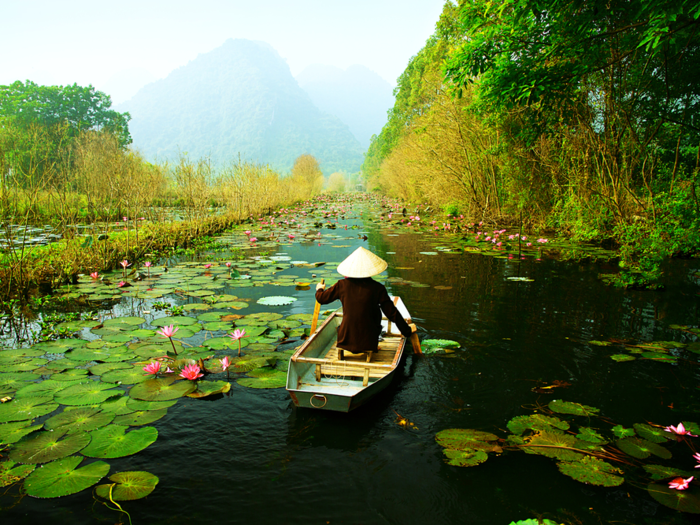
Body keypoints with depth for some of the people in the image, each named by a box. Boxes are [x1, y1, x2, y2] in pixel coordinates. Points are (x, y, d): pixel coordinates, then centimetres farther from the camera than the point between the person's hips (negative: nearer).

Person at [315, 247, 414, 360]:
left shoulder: (342, 285, -5)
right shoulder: (377, 288, -9)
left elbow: (322, 298, 9)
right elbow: (392, 313, -4)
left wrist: (319, 289, 33)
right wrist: (407, 330, 10)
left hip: (346, 341, 2)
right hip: (368, 341, -2)